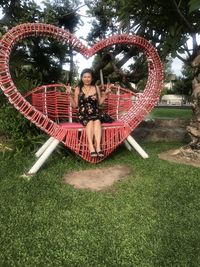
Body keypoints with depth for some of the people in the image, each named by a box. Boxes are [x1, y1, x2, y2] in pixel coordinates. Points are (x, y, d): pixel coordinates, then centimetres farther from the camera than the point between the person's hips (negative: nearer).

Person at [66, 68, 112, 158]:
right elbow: (75, 105, 7)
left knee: (97, 121, -33)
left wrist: (106, 93, 6)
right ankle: (91, 147, -41)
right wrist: (70, 94, -4)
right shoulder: (78, 89, 8)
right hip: (83, 114, -1)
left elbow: (100, 102, 15)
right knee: (90, 122, -34)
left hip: (95, 113, 1)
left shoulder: (96, 88, 13)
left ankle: (98, 146, -43)